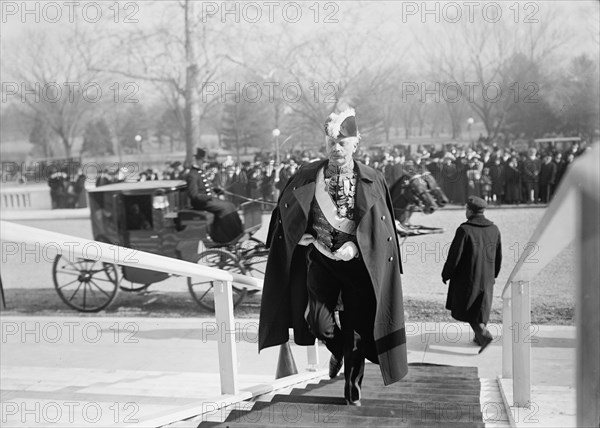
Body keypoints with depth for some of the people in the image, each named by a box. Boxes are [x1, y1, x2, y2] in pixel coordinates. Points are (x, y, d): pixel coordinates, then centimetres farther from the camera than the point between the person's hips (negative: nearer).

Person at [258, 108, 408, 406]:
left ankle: (353, 387, 26)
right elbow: (285, 215, 11)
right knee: (318, 320, -17)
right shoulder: (307, 177, 0)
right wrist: (304, 236, -6)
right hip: (320, 259, 0)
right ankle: (337, 349, 21)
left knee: (356, 326, 4)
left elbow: (381, 228, -3)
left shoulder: (372, 181, -1)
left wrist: (354, 246, -17)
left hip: (359, 263, 0)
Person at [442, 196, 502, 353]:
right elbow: (498, 256, 7)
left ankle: (484, 334, -10)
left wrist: (445, 274, -4)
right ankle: (479, 337, 27)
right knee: (482, 307, 20)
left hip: (467, 276, -5)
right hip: (486, 277, 5)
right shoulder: (494, 229, -1)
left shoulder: (464, 230, -19)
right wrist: (494, 274, 21)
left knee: (465, 309, 7)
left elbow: (454, 255, -17)